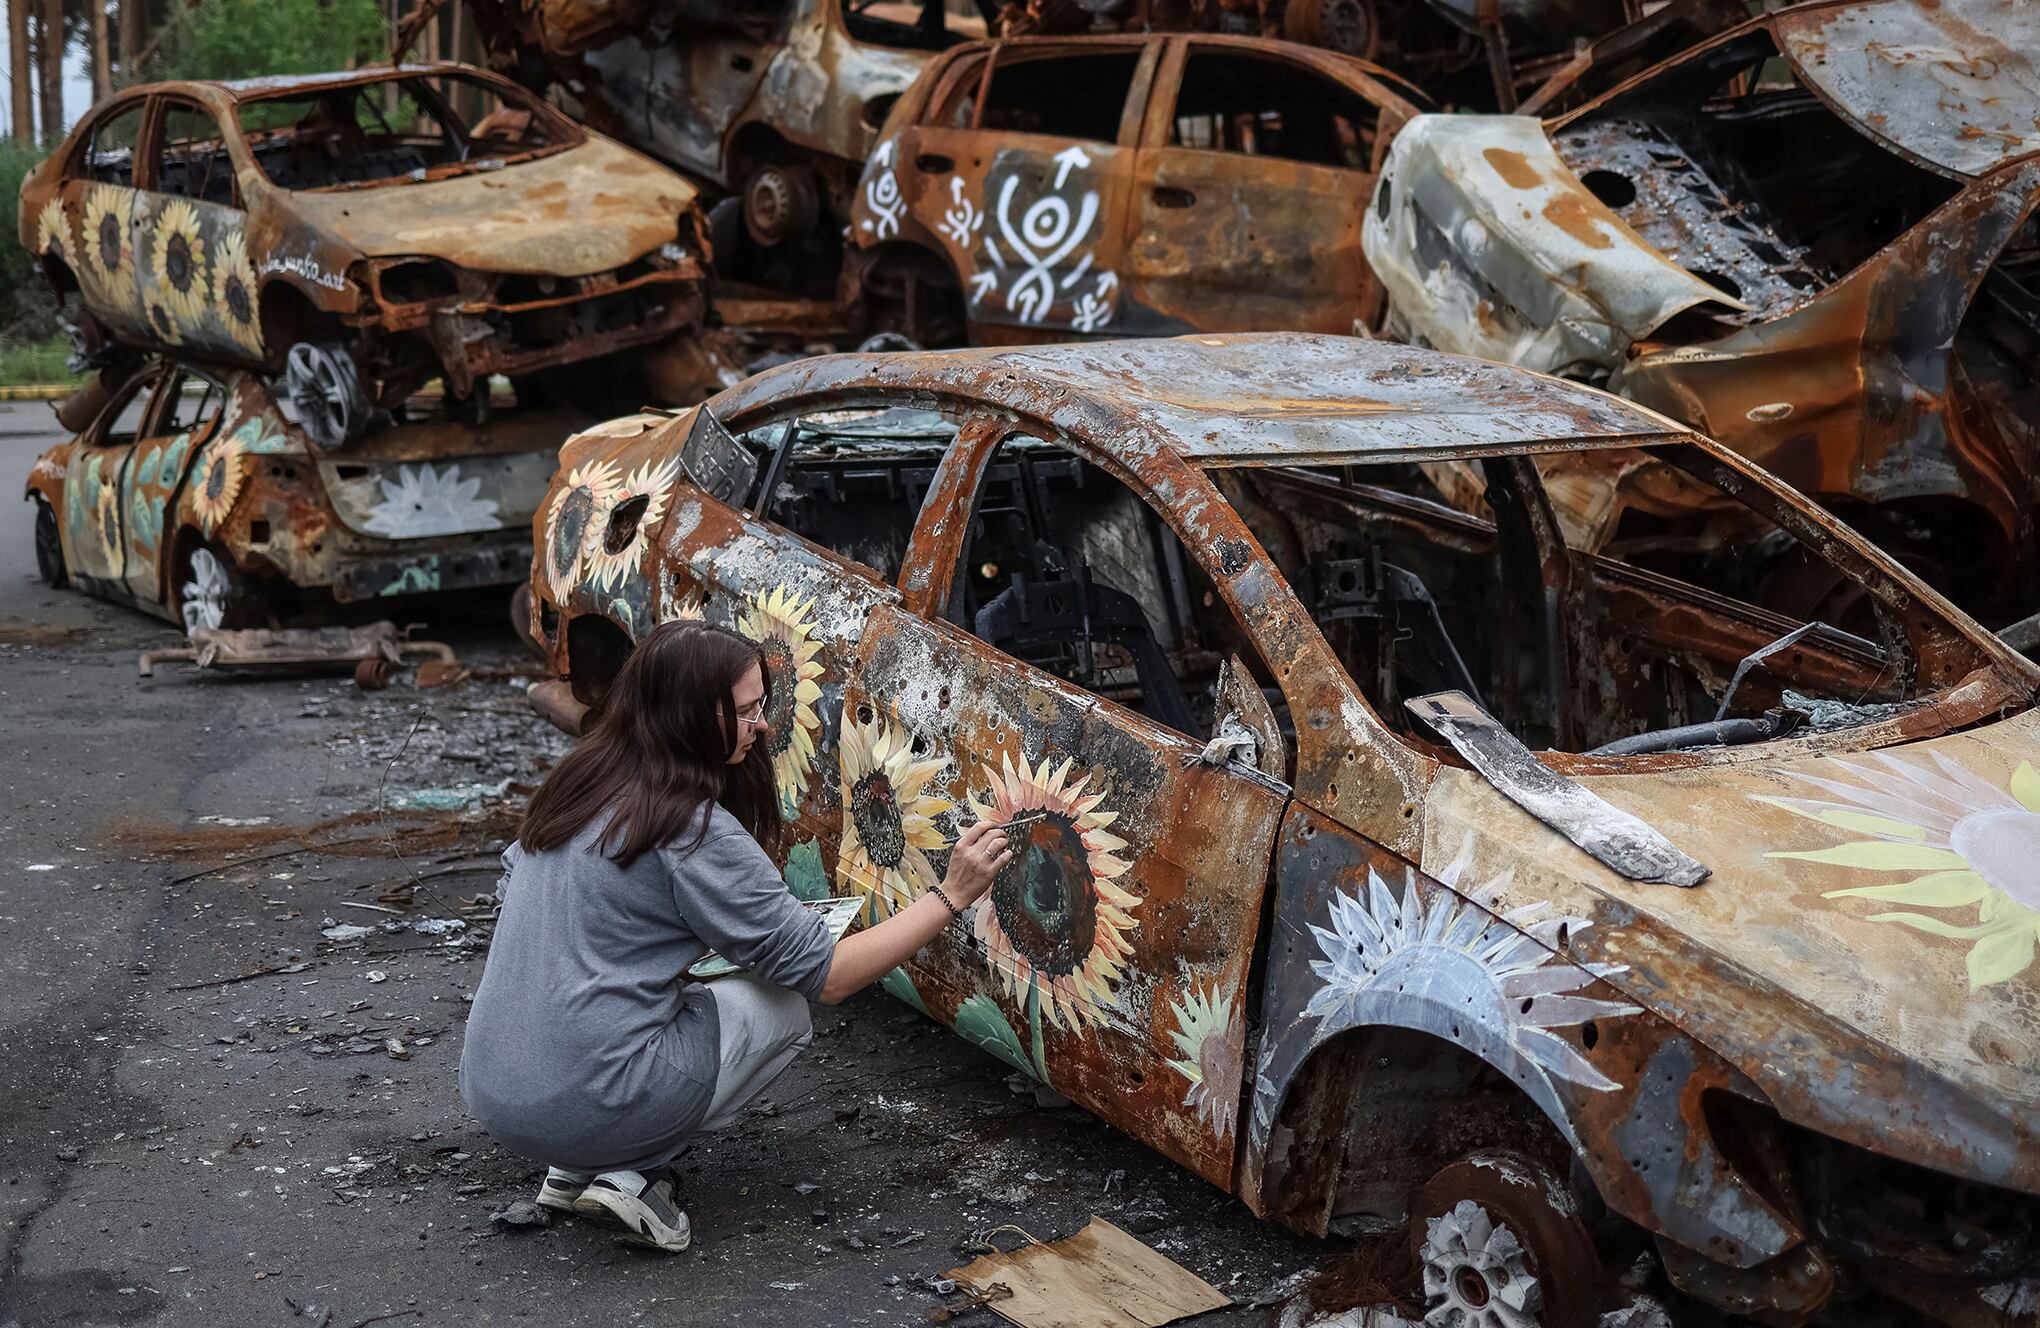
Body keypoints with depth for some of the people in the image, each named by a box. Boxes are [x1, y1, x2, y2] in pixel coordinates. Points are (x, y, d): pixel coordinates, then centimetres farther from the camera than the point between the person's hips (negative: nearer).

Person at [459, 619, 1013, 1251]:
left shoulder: (575, 780, 7)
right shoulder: (694, 830, -15)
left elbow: (511, 887, 24)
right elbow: (826, 974, -11)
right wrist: (950, 896, -8)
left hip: (488, 1092, 7)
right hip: (583, 1109, -7)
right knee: (785, 1006, 10)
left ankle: (574, 1169, 12)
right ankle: (631, 1172, 0)